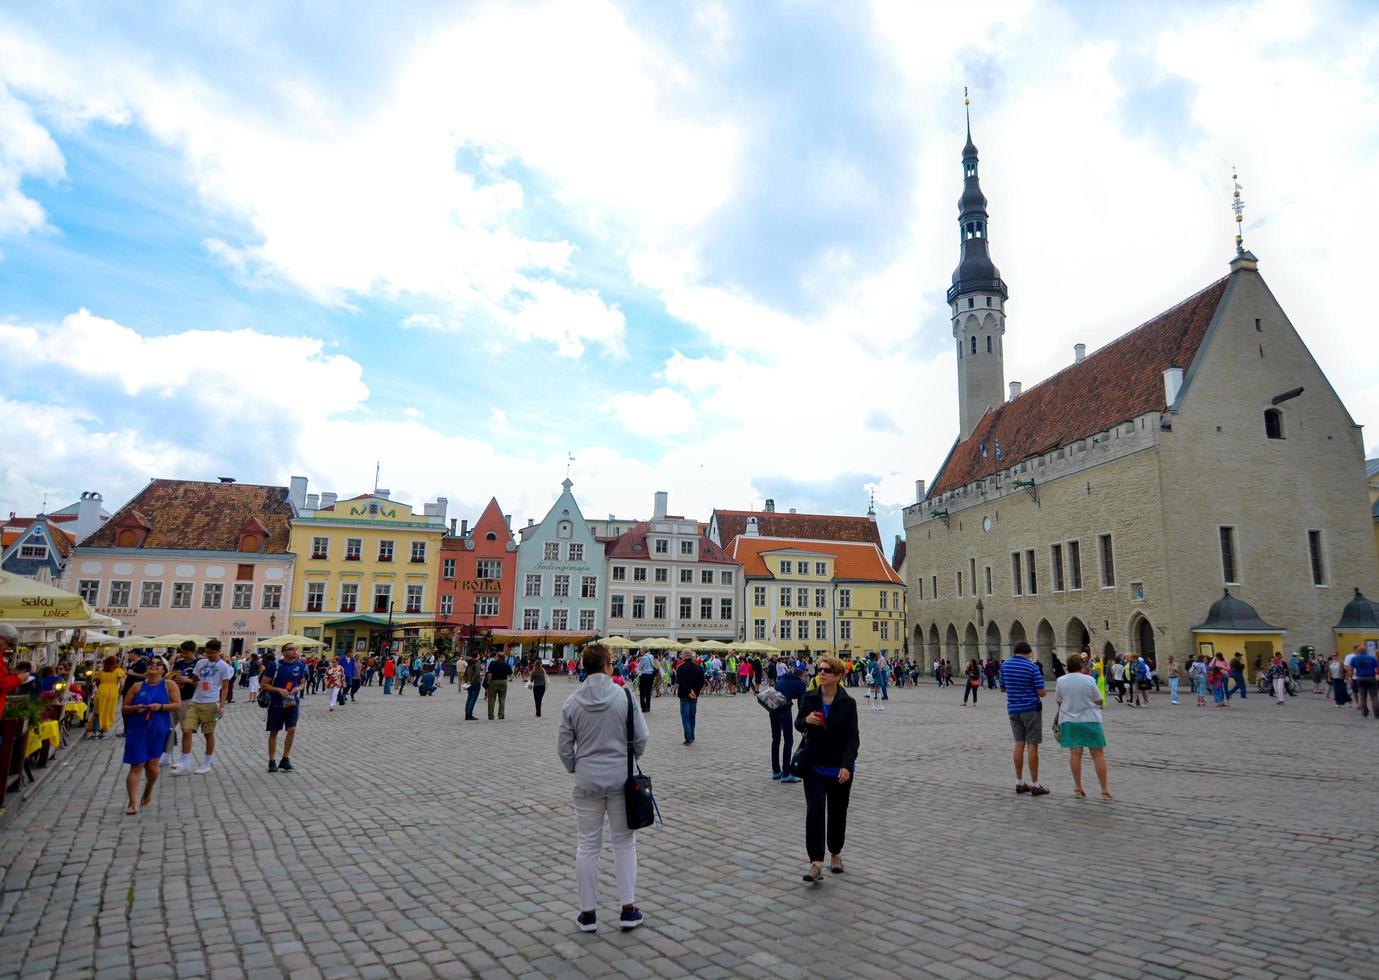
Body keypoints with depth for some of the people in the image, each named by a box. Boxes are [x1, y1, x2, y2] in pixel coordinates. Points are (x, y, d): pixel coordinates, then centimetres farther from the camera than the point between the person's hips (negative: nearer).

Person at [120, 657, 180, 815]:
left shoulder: (169, 685, 1)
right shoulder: (137, 686, 5)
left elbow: (177, 705, -4)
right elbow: (125, 708, 8)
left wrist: (161, 706, -19)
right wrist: (135, 708, -13)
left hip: (158, 731, 0)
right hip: (137, 731, 1)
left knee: (152, 766, 5)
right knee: (136, 766, -4)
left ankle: (148, 789, 36)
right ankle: (132, 804, -1)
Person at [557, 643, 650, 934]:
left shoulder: (572, 703, -6)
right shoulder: (625, 696, -10)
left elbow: (564, 748, -2)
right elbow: (642, 737, -7)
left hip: (587, 783, 1)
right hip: (620, 780, -1)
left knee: (588, 846, 12)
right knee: (624, 843, 14)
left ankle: (588, 913, 21)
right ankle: (628, 909, 18)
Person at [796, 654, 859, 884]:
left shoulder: (848, 703, -9)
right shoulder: (809, 698, -3)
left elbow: (853, 737, -11)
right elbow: (798, 724, 3)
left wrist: (847, 765, -23)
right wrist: (806, 720, -21)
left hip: (839, 768, 0)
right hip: (814, 766, 0)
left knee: (837, 813, 14)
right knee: (814, 810, -12)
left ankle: (835, 854, 36)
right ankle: (816, 864, -12)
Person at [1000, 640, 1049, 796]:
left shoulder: (1005, 665, 4)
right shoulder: (1032, 667, -12)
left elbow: (1002, 688, 12)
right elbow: (1041, 692, -12)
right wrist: (1044, 692, 10)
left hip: (1013, 709, 5)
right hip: (1031, 708, -5)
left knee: (1019, 744, 9)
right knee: (1032, 745, -1)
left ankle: (1019, 783, 12)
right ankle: (1035, 785, 3)